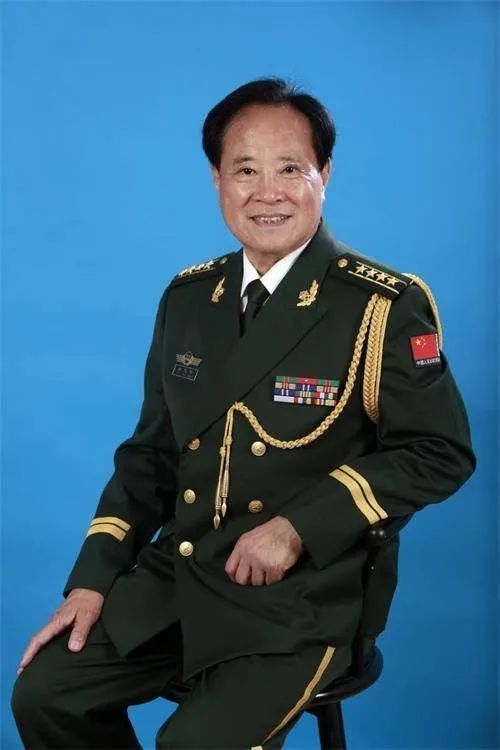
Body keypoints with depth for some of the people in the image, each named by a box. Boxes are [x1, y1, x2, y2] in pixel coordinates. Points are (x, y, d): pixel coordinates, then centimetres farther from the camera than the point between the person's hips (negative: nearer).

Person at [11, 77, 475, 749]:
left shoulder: (387, 308, -11)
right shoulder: (187, 298, 6)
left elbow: (441, 453, -11)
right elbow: (152, 452, 11)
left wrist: (298, 526, -19)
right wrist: (91, 580, 2)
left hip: (298, 595, -5)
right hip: (175, 575, 5)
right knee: (44, 694, -5)